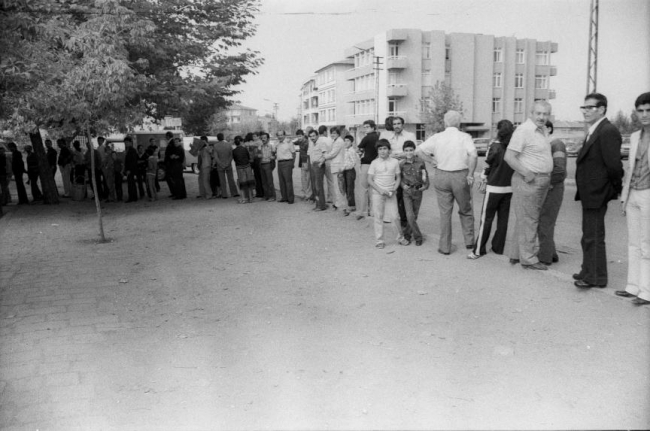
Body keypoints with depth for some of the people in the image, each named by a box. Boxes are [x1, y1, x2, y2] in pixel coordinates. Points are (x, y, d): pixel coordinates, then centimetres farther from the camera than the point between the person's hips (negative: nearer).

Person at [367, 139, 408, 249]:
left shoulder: (395, 162, 1)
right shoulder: (375, 163, -2)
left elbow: (398, 178, 7)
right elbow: (369, 179, -2)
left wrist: (394, 189, -8)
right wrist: (380, 190, -13)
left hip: (390, 193, 1)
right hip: (377, 193, -1)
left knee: (394, 216, -1)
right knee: (378, 217, 4)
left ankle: (400, 238, 16)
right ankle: (379, 241, 12)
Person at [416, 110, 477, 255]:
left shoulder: (437, 137, 0)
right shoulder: (465, 137, -5)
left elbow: (419, 150, -4)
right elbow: (473, 155, -20)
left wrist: (432, 160, 5)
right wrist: (470, 174, -11)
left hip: (441, 176, 1)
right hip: (461, 176, -1)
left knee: (445, 212, 9)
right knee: (465, 210, 18)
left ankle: (445, 247, 13)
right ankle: (469, 241, 22)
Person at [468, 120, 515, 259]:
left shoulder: (495, 146, -10)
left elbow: (487, 166, -3)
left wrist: (483, 183, 9)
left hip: (494, 188, -4)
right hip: (509, 188, 4)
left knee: (486, 219, 1)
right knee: (503, 219, 11)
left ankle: (478, 250, 2)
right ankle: (498, 247, 18)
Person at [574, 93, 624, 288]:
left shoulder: (608, 131, -18)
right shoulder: (593, 132, 14)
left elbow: (613, 164, -23)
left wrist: (616, 188, -11)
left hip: (597, 194, -10)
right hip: (589, 194, 10)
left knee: (593, 237, -1)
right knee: (589, 235, 19)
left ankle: (596, 277, 10)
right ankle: (589, 271, 32)